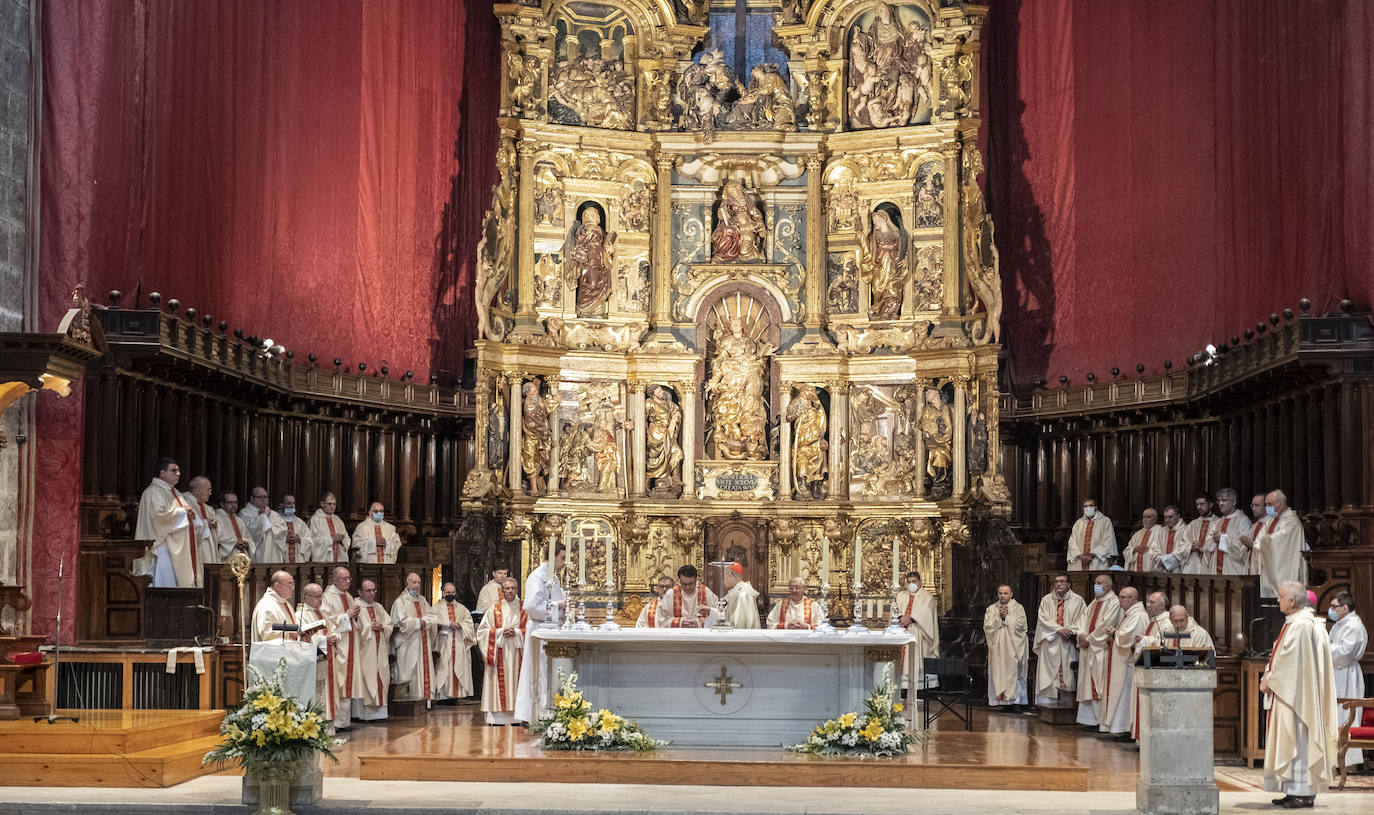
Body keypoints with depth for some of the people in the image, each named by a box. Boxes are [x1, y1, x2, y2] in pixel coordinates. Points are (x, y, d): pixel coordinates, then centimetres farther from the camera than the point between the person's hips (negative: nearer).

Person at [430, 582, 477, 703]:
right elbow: (433, 620, -8)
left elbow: (469, 622, 11)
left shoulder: (461, 608, 19)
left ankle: (458, 695, -4)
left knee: (459, 669, -5)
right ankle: (443, 696, -11)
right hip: (444, 645, -3)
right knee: (444, 669, -10)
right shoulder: (437, 607, 9)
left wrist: (460, 625, -9)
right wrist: (449, 624, -15)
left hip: (459, 644, 3)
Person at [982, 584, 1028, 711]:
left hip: (1013, 649, -2)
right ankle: (1001, 700, 1)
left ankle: (1016, 701, -3)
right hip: (997, 649, 2)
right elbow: (987, 627, -1)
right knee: (998, 675, -2)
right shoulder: (991, 609, 11)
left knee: (1014, 675, -6)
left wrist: (1006, 617, -10)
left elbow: (1020, 625, -10)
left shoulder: (1018, 608, 4)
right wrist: (999, 617, -10)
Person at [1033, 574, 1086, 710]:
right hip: (1050, 644, 1)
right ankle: (1048, 702, -4)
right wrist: (1059, 629, -13)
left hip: (1068, 644, -1)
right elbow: (1043, 619, -2)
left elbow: (1083, 619, 1)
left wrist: (1071, 631, -14)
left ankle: (1065, 705, -1)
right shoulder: (1046, 600, 8)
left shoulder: (1077, 600, 6)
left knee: (1066, 673, -3)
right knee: (1048, 672, -4)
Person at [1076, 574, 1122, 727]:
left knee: (1100, 685, -8)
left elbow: (1106, 624, -14)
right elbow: (1086, 621, 17)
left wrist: (1089, 639, -12)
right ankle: (1091, 719, 9)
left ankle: (1102, 720, -5)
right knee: (1089, 685, 6)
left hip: (1101, 649, -8)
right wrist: (1082, 635, -3)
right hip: (1088, 648, 8)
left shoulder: (1114, 603, -7)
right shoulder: (1093, 604, 20)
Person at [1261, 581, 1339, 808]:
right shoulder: (1293, 623, 15)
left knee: (1298, 739, -7)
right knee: (1292, 740, 11)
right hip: (1288, 692, 10)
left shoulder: (1301, 625, -17)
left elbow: (1290, 660, -19)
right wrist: (1268, 674, 5)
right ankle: (1296, 791, 14)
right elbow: (1280, 655, 19)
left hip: (1297, 693, -10)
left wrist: (1269, 680, -9)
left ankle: (1305, 793, -5)